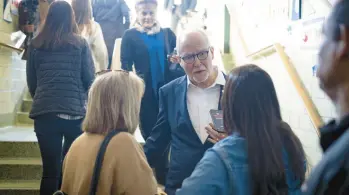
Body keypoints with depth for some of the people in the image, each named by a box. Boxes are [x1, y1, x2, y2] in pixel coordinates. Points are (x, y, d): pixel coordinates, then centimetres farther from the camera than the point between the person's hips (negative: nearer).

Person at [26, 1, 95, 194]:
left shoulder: (36, 44, 4)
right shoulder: (80, 43, -1)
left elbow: (31, 81, 11)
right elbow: (90, 78, 1)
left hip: (44, 112, 1)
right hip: (75, 111, -1)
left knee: (50, 169, 6)